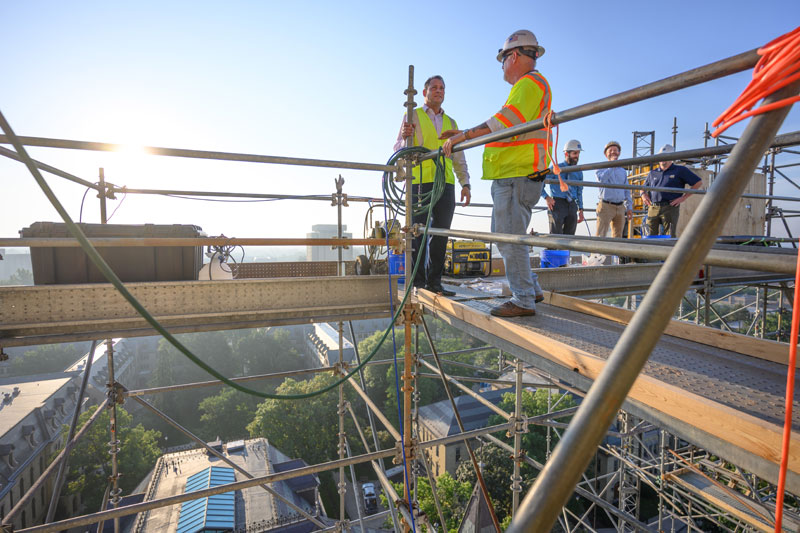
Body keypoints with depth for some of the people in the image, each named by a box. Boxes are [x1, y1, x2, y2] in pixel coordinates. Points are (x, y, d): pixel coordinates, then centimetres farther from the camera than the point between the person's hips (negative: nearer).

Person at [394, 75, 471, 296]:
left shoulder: (451, 123, 23)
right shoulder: (413, 116, 11)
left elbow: (459, 157, 21)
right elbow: (399, 150, 4)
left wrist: (465, 183, 9)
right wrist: (405, 139, -18)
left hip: (445, 183, 4)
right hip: (419, 181, -4)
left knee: (441, 233, 1)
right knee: (418, 233, -6)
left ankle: (434, 281, 7)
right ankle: (417, 281, 1)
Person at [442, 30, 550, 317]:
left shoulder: (530, 82, -6)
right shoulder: (523, 87, 27)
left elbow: (506, 123, -21)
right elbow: (501, 129, 29)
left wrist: (464, 135, -20)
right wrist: (464, 133, 26)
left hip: (518, 175, -11)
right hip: (510, 176, 11)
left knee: (509, 238, -10)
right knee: (503, 235, 13)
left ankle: (523, 301, -2)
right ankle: (531, 289, 22)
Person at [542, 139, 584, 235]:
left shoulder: (579, 172, 14)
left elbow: (579, 192, 20)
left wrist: (580, 210, 12)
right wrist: (546, 197, -12)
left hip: (572, 206, 5)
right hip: (557, 205, -5)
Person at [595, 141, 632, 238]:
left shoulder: (623, 171, 18)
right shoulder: (602, 168, 5)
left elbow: (627, 191, 20)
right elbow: (601, 179, -18)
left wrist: (629, 207, 13)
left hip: (620, 207, 5)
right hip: (606, 206, -5)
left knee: (618, 237, 7)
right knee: (600, 236, -11)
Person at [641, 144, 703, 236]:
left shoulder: (680, 170, 9)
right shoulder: (653, 173, 20)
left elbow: (698, 183, 7)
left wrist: (684, 197, -2)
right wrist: (643, 194, 7)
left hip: (670, 208, -3)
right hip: (653, 209, 3)